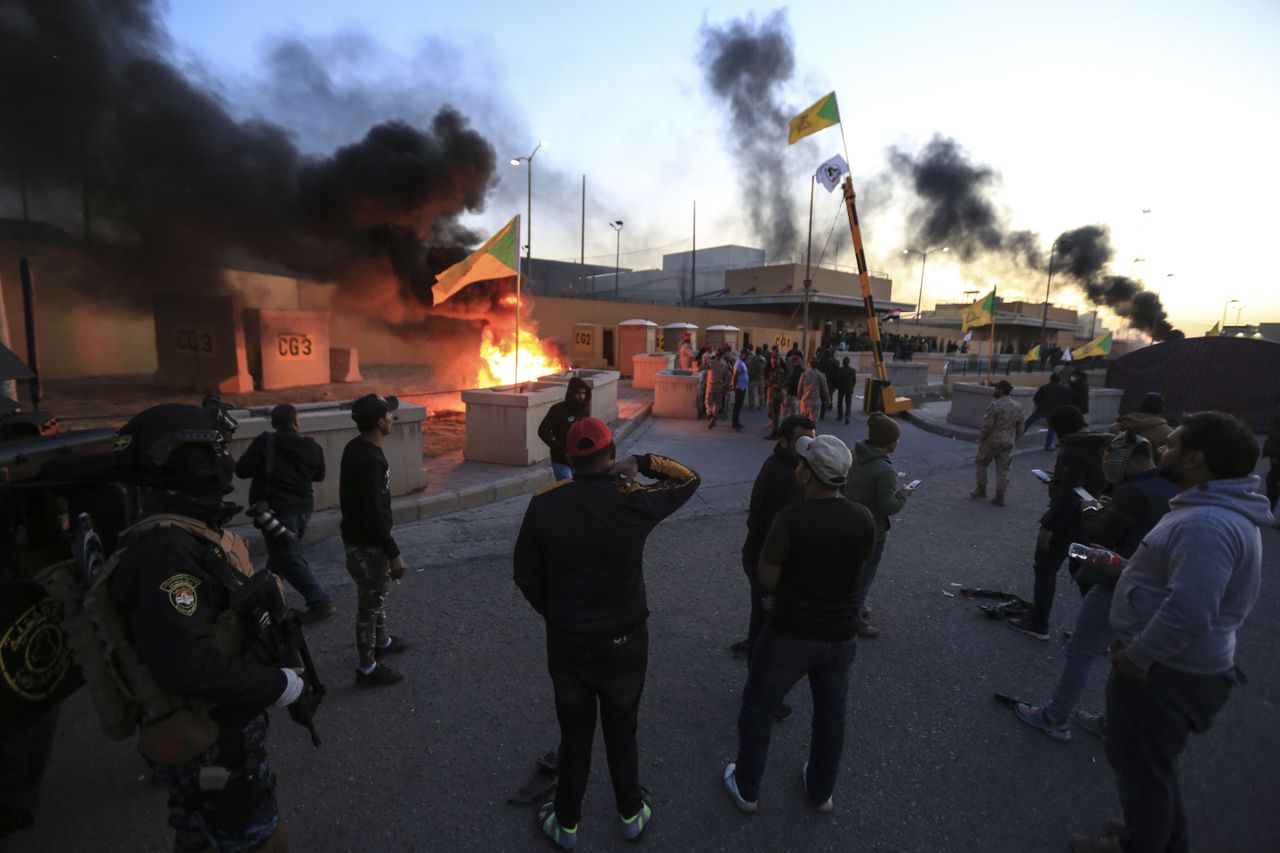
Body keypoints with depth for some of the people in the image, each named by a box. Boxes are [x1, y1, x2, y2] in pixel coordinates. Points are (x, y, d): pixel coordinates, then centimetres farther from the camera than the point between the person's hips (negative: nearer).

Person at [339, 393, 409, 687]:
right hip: (366, 543, -10)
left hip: (360, 536, 10)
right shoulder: (368, 459, -29)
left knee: (378, 592, 26)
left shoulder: (356, 448, 2)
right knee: (370, 602, 4)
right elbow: (373, 514, -28)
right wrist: (394, 553, -21)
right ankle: (367, 668, 19)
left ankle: (381, 641, 45)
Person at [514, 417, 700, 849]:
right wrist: (642, 462, -15)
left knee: (574, 735, 21)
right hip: (624, 641, 0)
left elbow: (526, 574, -5)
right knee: (621, 732, 22)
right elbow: (689, 479, -2)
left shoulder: (543, 504, -14)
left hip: (566, 642, 1)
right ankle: (631, 814, 44)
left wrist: (555, 615, 9)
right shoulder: (633, 502, -19)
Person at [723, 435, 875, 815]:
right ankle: (821, 791, 44)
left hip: (790, 635, -4)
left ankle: (746, 789, 34)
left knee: (757, 707, 18)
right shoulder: (864, 520, -10)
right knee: (831, 713, 24)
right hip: (841, 635, 5)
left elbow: (767, 579, -14)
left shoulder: (790, 520, -26)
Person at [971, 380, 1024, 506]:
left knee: (981, 463, 14)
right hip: (1008, 442, 6)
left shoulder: (994, 405, -16)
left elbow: (987, 425, -19)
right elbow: (1019, 428, 11)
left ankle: (981, 489, 21)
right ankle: (999, 497, 10)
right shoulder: (1017, 407, 6)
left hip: (992, 440, -6)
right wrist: (1013, 441, 19)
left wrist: (983, 439, -6)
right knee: (1003, 469, 8)